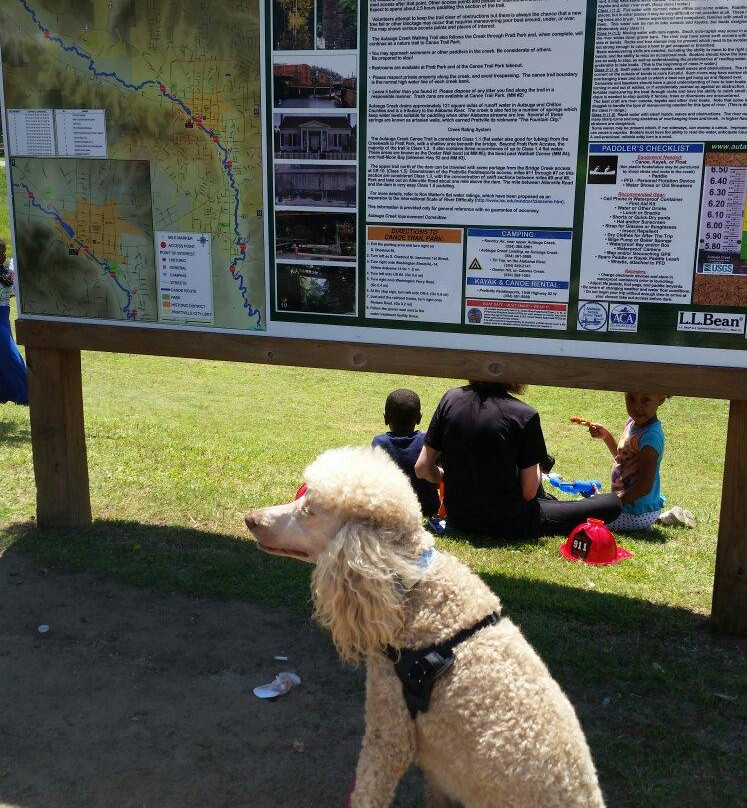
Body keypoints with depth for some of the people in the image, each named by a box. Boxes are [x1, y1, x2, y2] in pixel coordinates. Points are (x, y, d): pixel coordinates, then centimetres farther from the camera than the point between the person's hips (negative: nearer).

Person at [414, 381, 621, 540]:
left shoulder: (450, 399, -6)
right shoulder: (524, 416, -17)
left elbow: (422, 469, -2)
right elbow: (528, 492, -13)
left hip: (458, 520, 6)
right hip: (506, 525, -6)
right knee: (614, 503, 1)